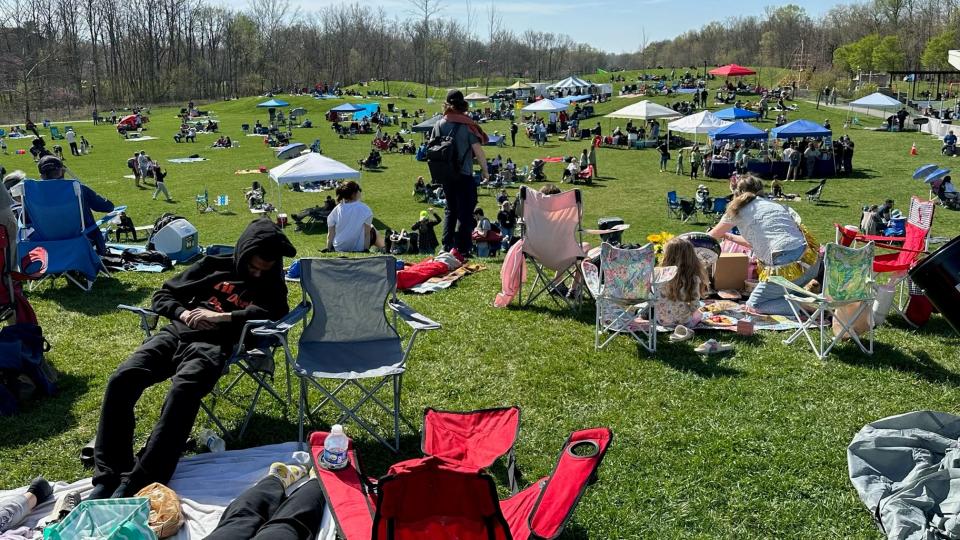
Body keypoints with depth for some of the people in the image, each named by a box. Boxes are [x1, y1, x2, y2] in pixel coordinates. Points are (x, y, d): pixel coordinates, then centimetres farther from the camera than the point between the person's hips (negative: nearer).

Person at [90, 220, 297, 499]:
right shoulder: (214, 265, 20)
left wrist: (222, 317, -13)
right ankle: (108, 476, -20)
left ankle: (136, 483, -36)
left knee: (183, 389, -35)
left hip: (212, 346, -3)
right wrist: (182, 313, 0)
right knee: (121, 379, -22)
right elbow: (163, 295, 22)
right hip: (175, 333, 3)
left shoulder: (272, 286, 16)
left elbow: (274, 312, -8)